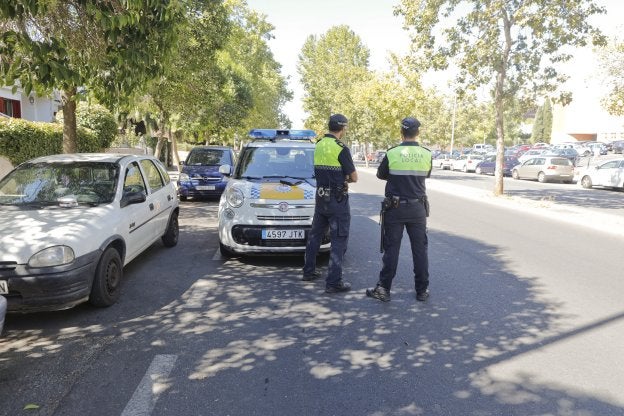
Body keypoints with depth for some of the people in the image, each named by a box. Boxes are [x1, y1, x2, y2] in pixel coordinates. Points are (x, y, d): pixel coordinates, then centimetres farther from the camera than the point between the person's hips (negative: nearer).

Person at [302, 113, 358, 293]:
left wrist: (341, 177, 4)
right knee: (338, 240, -1)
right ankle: (333, 282, 0)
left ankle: (309, 271, 30)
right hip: (337, 199, -7)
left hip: (321, 197, 8)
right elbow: (354, 177, -11)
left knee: (315, 235, 19)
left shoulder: (319, 145, 7)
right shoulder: (341, 149, -16)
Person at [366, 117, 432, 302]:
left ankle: (383, 288, 7)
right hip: (418, 208, 2)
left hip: (395, 208, -2)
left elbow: (380, 175, 4)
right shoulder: (426, 154, -1)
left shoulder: (392, 153, -9)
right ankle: (422, 290, 17)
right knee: (420, 249, 10)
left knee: (391, 249, 4)